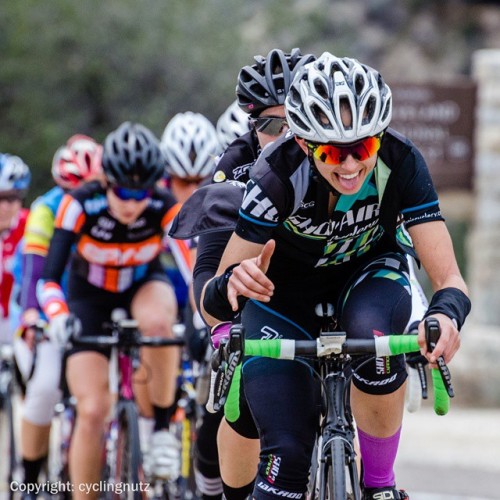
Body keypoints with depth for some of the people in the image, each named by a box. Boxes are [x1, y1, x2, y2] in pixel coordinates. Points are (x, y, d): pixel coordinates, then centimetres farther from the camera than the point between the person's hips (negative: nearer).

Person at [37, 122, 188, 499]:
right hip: (91, 299, 0)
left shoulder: (165, 209, -26)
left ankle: (163, 426, -19)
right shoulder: (80, 205, -28)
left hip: (144, 287, 0)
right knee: (92, 412, -16)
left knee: (158, 321, -38)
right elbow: (49, 276, -32)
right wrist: (58, 316, -53)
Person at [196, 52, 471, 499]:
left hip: (368, 269, 1)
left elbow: (449, 277, -32)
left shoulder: (400, 162, -31)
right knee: (288, 455, -15)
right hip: (288, 284, -1)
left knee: (373, 337, -36)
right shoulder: (277, 175, -33)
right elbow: (211, 310, -32)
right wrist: (231, 284, -57)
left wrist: (446, 312, -56)